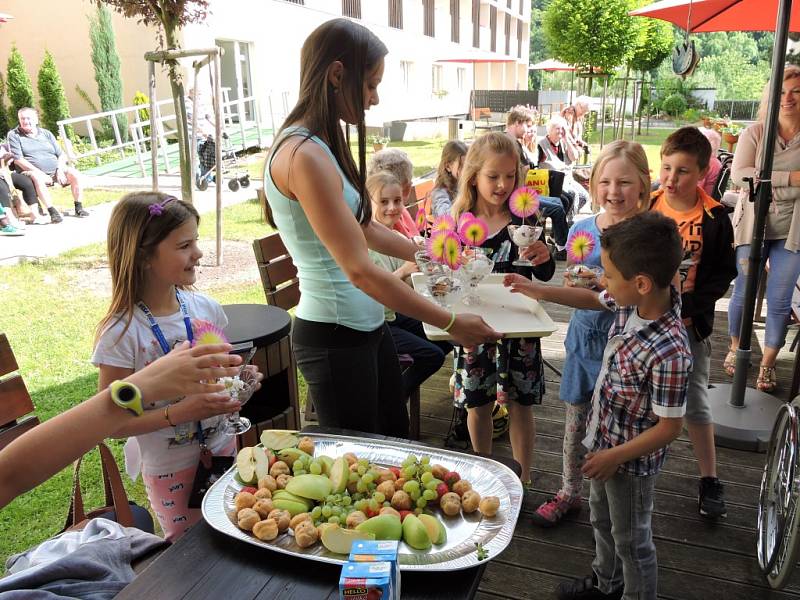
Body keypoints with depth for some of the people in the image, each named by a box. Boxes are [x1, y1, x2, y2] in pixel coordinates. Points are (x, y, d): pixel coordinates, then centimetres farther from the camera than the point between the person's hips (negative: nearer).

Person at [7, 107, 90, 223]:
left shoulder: (46, 133, 17)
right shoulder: (14, 135, 5)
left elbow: (62, 154, 13)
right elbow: (18, 160, -6)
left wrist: (60, 169, -8)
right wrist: (40, 173, -17)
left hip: (55, 170, 4)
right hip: (33, 171, -4)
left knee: (75, 173, -21)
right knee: (38, 178, -38)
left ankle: (79, 208, -15)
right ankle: (52, 212, -38)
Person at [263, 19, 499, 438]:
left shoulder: (324, 145, 9)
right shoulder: (305, 155, -22)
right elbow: (360, 270, -26)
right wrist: (452, 324, -20)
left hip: (367, 325, 9)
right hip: (335, 337, -9)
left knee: (396, 441, 22)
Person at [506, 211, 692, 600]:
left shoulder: (669, 353, -37)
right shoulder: (635, 300, -14)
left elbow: (669, 428, -26)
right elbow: (593, 300, 8)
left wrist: (615, 456, -18)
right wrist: (538, 291, 6)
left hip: (631, 460, -9)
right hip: (604, 438, 9)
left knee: (630, 539, 18)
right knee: (602, 521, 31)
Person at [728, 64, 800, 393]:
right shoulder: (755, 132, -3)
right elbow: (739, 174, -16)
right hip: (753, 225, -1)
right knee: (743, 293, 10)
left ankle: (767, 364, 20)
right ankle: (735, 347, 33)